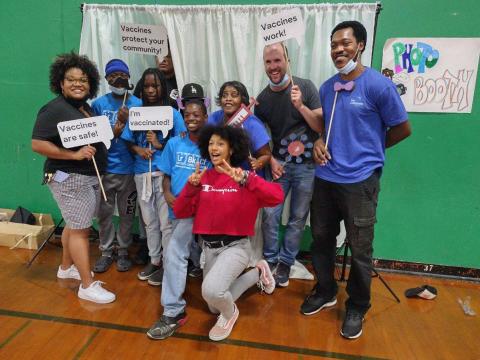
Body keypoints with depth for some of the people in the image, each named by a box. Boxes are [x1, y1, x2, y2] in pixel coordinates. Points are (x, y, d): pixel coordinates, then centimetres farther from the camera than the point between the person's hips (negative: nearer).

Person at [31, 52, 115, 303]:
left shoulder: (86, 107, 12)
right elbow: (37, 143, -20)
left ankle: (67, 267, 37)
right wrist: (74, 155, -24)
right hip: (70, 178, -8)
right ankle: (88, 286, 3)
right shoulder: (54, 109, -13)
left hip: (90, 176, 8)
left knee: (74, 224, 19)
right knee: (80, 229, -5)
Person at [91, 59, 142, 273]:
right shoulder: (98, 104, 0)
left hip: (129, 168, -1)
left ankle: (123, 250, 27)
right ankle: (106, 251, 26)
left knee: (127, 213, 10)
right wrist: (113, 132, -18)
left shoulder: (138, 105, -2)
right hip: (104, 168, 1)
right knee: (104, 212, 10)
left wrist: (127, 122, -19)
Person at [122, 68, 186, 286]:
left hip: (164, 172, -4)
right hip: (142, 173, 5)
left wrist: (160, 145, -16)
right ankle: (154, 260, 29)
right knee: (149, 220, 15)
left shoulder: (173, 113, -3)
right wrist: (139, 149, -9)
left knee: (166, 221, 0)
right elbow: (129, 141, 10)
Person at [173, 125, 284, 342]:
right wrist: (191, 186, -17)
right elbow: (180, 213, -2)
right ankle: (257, 273, 38)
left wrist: (245, 179, -37)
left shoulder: (243, 178, -11)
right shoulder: (203, 178, 1)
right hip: (208, 247, 6)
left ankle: (230, 313, 6)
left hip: (235, 246, -5)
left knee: (211, 290, -31)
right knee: (216, 306, 19)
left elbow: (277, 196, -27)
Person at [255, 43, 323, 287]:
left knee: (298, 218, 6)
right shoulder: (262, 98, 0)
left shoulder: (305, 87, -7)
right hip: (279, 164, 2)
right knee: (270, 215, -1)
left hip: (307, 166, -1)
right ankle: (270, 260, 19)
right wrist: (271, 160, -7)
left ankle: (285, 263, 24)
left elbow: (322, 126, -10)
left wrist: (301, 106, -25)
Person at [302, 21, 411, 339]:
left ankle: (357, 307, 29)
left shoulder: (379, 84, -10)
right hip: (325, 177, 6)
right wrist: (319, 142, 1)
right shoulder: (327, 87, 8)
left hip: (360, 180, -6)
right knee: (321, 238, 16)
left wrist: (369, 150, 4)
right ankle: (326, 291, 39)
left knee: (360, 249, 7)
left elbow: (403, 128, -2)